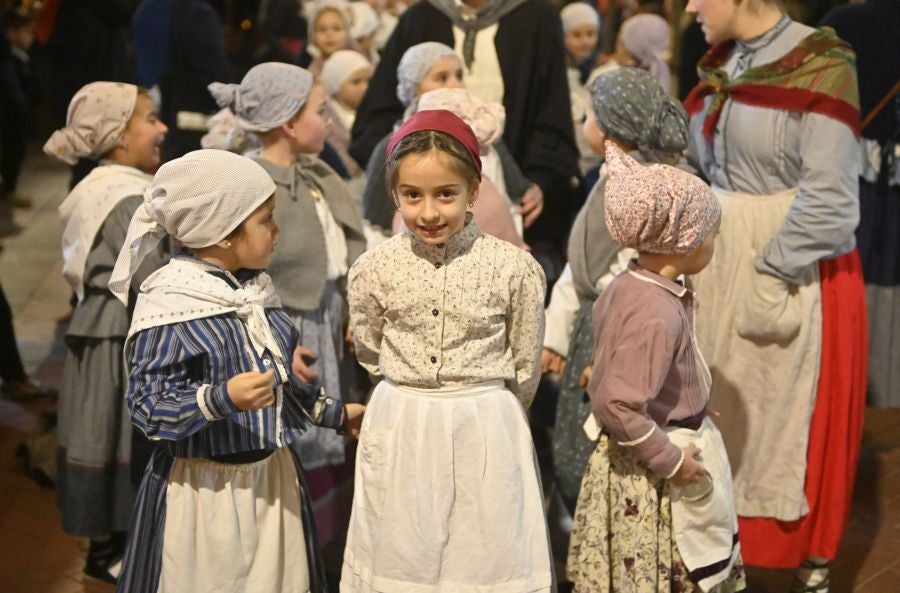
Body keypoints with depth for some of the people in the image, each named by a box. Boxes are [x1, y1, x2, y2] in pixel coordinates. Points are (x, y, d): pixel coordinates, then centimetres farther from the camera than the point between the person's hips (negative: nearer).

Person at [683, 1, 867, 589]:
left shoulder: (820, 68, -14)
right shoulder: (719, 68, 9)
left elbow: (828, 200, -18)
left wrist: (772, 274, -20)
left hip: (798, 275, -7)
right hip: (720, 269, 7)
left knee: (796, 425, 4)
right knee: (721, 418, 13)